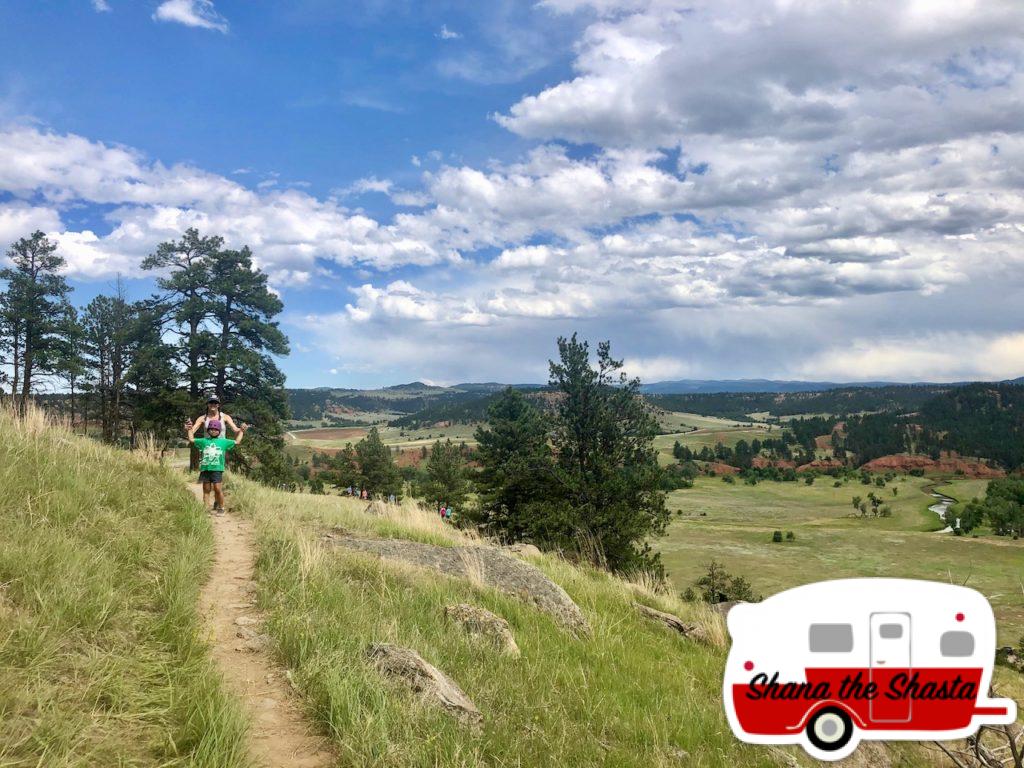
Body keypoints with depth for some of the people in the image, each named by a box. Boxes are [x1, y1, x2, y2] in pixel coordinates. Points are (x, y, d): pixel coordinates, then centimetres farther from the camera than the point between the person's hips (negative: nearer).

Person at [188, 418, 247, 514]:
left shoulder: (223, 442, 11)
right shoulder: (203, 441, 14)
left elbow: (237, 441, 19)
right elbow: (191, 439, 24)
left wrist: (241, 431, 23)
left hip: (217, 469, -2)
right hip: (205, 469, 2)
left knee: (218, 489, -7)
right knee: (206, 490, 5)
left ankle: (221, 508, 4)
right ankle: (206, 509, 10)